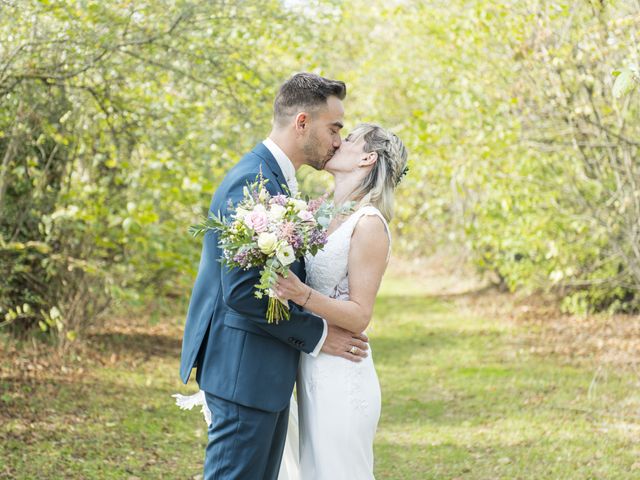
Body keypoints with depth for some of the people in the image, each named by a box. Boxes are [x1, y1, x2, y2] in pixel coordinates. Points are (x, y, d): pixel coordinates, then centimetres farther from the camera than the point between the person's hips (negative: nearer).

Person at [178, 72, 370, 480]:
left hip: (268, 370, 10)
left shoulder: (277, 179, 14)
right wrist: (317, 335, -14)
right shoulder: (253, 182, -18)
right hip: (245, 369, -10)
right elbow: (243, 291, -23)